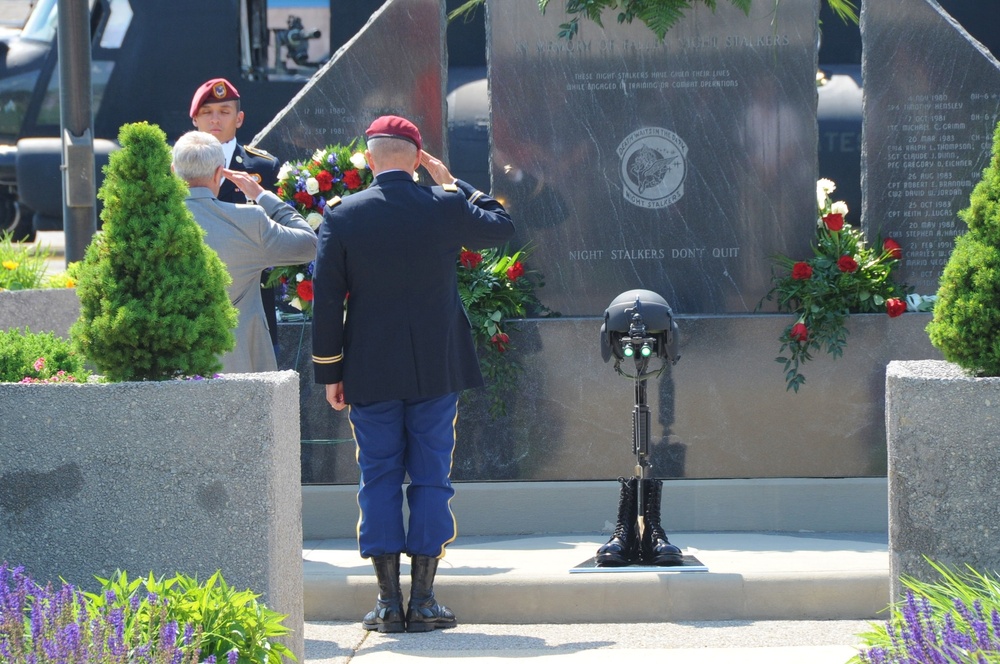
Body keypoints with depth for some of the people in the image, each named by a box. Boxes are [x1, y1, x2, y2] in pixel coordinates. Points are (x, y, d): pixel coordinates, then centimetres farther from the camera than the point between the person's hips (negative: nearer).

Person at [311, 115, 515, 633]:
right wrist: (453, 182, 17)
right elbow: (502, 226, 15)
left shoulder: (341, 216, -6)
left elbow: (326, 299, -4)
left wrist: (329, 370, 3)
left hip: (370, 372, 0)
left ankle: (389, 601, 4)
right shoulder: (446, 208, -5)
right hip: (437, 371, 0)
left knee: (379, 480, 6)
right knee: (431, 479, 5)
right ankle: (423, 600, 3)